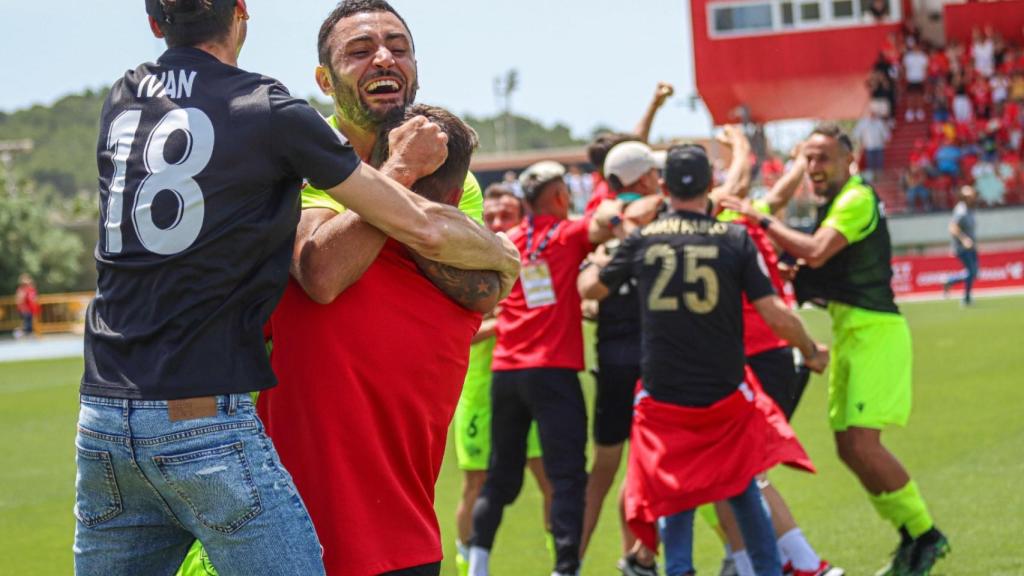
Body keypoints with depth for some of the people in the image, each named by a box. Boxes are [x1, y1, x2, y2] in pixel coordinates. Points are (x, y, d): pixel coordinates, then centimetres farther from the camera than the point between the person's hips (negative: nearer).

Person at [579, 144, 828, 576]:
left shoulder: (641, 240, -1)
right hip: (726, 394, -1)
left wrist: (594, 265, 39)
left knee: (675, 494, 14)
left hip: (663, 397, 1)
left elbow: (590, 289, 15)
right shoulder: (735, 238, -6)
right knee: (742, 488, 17)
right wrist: (812, 352, 10)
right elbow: (775, 315, -8)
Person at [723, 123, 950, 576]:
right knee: (849, 447, 8)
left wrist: (761, 219, -19)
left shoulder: (857, 199, -13)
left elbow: (815, 252, -26)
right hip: (849, 332, 10)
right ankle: (913, 539, 17)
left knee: (863, 443, -16)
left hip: (874, 331, -10)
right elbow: (823, 263, 24)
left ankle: (924, 535, -2)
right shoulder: (836, 204, 17)